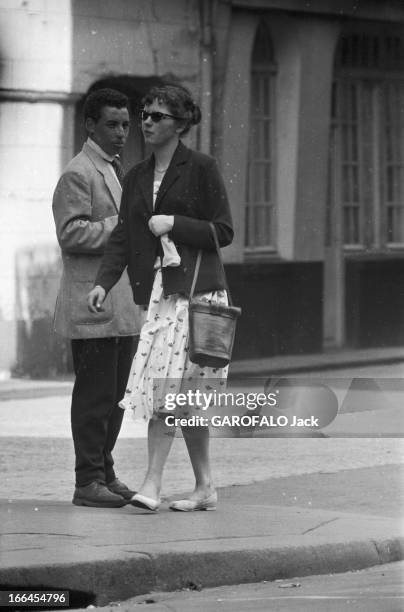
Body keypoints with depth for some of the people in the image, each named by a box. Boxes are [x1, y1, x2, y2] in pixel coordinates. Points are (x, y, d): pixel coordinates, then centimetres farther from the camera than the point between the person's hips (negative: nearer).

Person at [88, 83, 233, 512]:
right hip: (159, 291, 6)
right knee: (182, 395, 6)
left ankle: (152, 484, -16)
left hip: (195, 290, -6)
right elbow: (122, 236, 9)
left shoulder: (201, 169, -3)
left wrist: (174, 225, -13)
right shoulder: (137, 176, 15)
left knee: (170, 386, -14)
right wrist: (104, 282, -5)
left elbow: (223, 232, -3)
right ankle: (205, 488, 13)